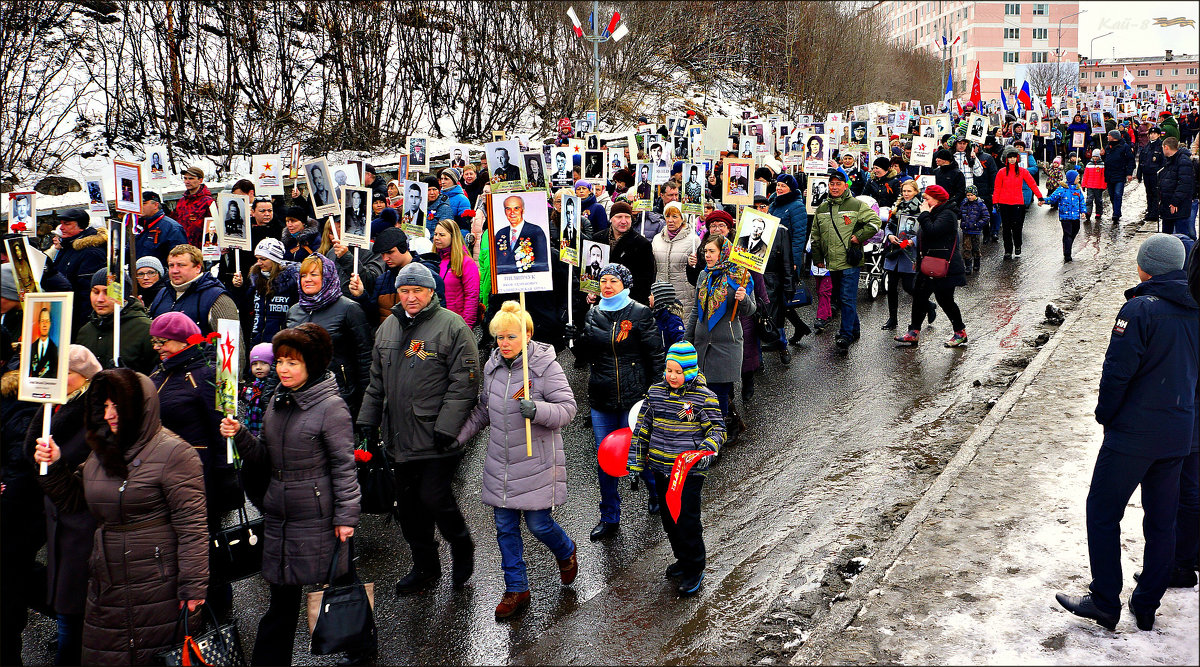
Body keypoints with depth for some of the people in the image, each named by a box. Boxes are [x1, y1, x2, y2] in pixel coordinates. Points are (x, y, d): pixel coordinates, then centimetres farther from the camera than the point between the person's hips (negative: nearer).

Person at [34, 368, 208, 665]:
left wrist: (194, 588, -18)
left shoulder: (172, 452, -12)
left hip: (156, 586, -7)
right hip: (107, 585, 7)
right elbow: (72, 501, 22)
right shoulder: (102, 452, 12)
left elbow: (192, 525, -16)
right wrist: (53, 467, 4)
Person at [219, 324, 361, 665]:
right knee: (282, 598, 13)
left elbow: (344, 465, -10)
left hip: (318, 519, -6)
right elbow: (266, 456, 14)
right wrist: (240, 435, -3)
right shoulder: (277, 402, 9)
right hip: (278, 517, 6)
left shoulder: (331, 407, -12)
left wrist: (346, 516, -11)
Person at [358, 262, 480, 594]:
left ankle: (462, 547, 19)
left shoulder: (452, 325, -9)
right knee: (409, 504, 12)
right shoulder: (388, 327, 13)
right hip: (400, 437, 7)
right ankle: (425, 566, 28)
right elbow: (377, 381, 21)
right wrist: (367, 421, 16)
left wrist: (446, 427, -18)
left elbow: (464, 382, -13)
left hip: (437, 438, -6)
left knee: (434, 498, -9)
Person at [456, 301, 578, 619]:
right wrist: (456, 436, 13)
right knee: (505, 527, 9)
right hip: (500, 464, 6)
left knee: (539, 523, 0)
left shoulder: (546, 366, -12)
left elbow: (567, 408, -14)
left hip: (536, 464, -5)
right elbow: (483, 410, 19)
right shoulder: (492, 366, 6)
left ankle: (566, 552, 35)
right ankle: (516, 589, 22)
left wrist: (537, 410, -31)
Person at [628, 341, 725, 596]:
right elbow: (643, 426, 12)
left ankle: (694, 569, 14)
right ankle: (683, 559, 35)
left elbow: (717, 431, -7)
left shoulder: (704, 397, -11)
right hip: (661, 469, 5)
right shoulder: (656, 391, 3)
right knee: (668, 518, 15)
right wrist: (636, 459, 12)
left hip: (689, 471, -5)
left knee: (687, 520, -3)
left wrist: (706, 450, -26)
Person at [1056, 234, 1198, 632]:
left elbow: (1118, 371, -18)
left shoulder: (1141, 308, -17)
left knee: (1102, 512, 4)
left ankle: (1105, 603, 8)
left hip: (1134, 434, -7)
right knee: (1162, 520, 14)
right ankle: (1147, 607, 22)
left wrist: (1105, 415, -4)